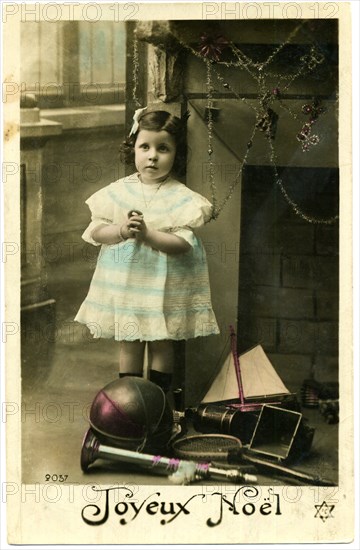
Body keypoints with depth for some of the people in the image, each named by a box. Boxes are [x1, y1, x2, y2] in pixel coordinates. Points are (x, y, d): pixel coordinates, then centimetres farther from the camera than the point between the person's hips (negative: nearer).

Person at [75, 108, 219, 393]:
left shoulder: (181, 197, -9)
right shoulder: (118, 191, 1)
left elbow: (183, 243, -17)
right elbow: (95, 231, 0)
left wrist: (146, 233, -26)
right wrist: (122, 230, -19)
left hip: (164, 284, -2)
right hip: (124, 281, 3)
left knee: (161, 344, 10)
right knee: (129, 344, 13)